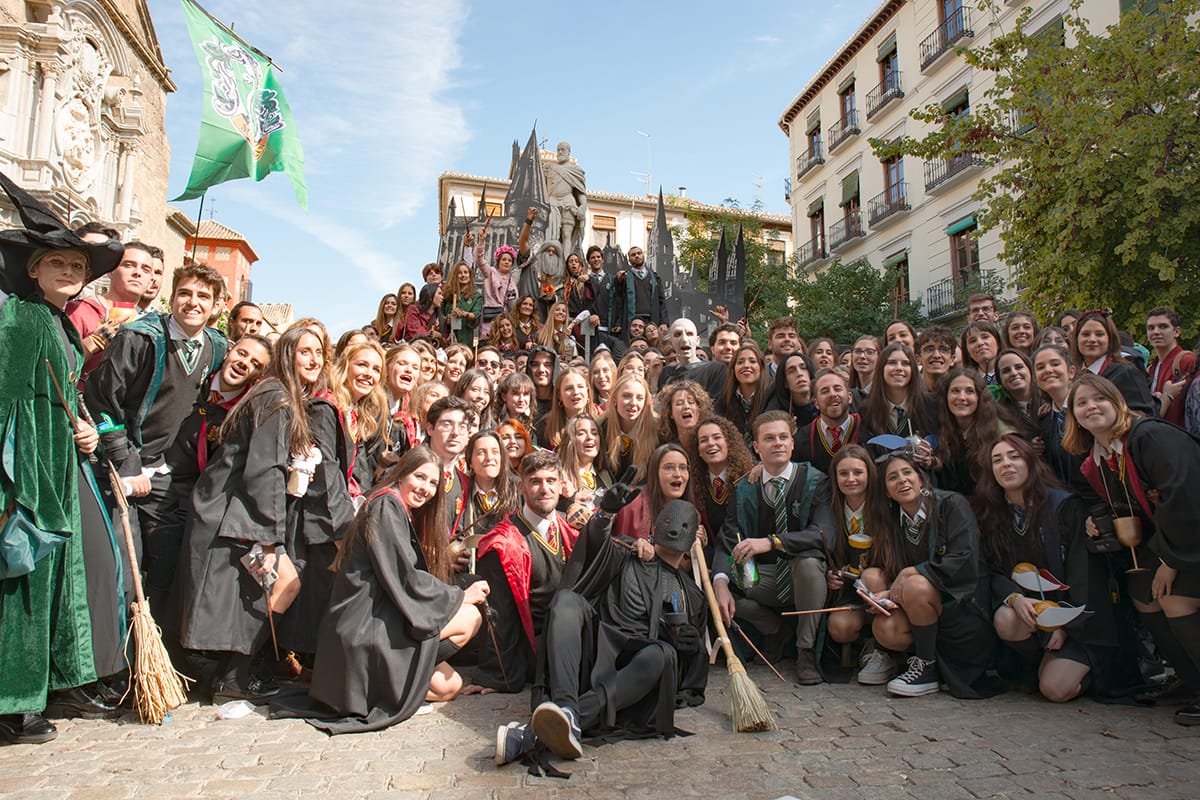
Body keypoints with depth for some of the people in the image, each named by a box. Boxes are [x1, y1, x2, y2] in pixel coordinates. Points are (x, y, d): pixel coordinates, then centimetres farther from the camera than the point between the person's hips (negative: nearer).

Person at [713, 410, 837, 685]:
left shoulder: (815, 481, -7)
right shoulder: (744, 489, 1)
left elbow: (823, 534, -22)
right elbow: (727, 541, -7)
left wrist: (771, 542, -37)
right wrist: (721, 582, -27)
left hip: (802, 576, -3)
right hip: (761, 577, 3)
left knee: (809, 559, -36)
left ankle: (806, 649, -15)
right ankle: (776, 629, 3)